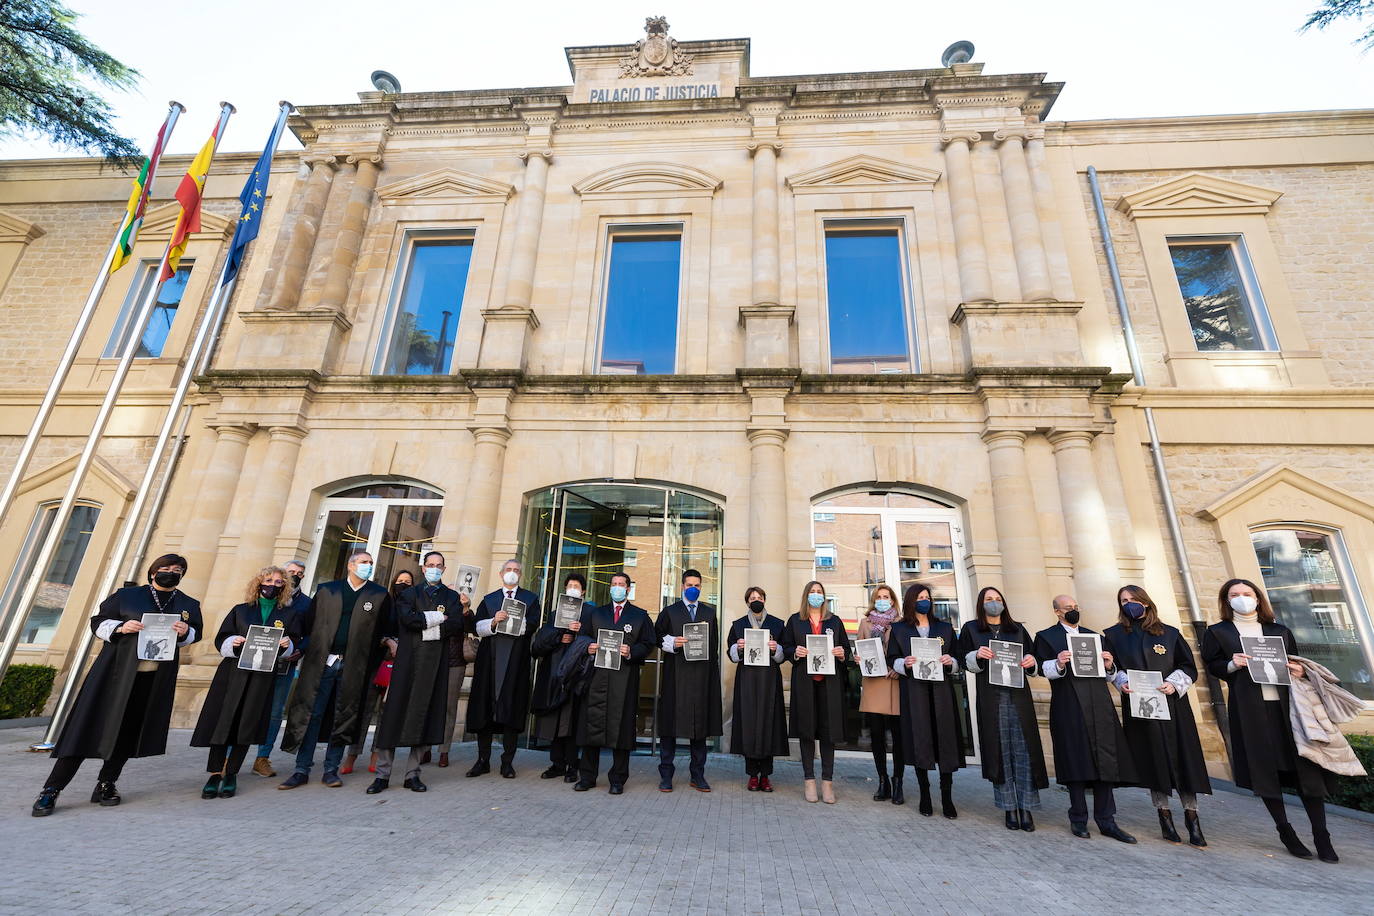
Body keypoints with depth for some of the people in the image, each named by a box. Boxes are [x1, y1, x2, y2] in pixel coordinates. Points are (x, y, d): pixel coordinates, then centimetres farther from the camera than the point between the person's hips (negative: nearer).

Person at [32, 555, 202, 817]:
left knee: (128, 731, 7)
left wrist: (185, 632, -10)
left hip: (155, 679, 2)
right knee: (89, 725, -2)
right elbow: (98, 622, 6)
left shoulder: (189, 605, 10)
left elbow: (195, 633, 13)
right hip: (117, 670, -2)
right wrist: (120, 627, -15)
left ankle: (106, 784, 18)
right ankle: (52, 789, 11)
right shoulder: (126, 595, 5)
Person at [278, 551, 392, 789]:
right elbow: (308, 622, 7)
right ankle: (302, 770, 17)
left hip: (353, 668, 0)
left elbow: (385, 631, 5)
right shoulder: (326, 590, 9)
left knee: (343, 718, 7)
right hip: (321, 663, 1)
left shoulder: (380, 595, 4)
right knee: (311, 715, 4)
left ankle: (331, 770, 19)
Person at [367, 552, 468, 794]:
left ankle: (412, 774, 12)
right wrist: (438, 617, -7)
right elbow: (407, 618, -10)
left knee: (426, 715, 2)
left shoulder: (452, 597, 13)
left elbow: (457, 625, -3)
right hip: (408, 659, -1)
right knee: (394, 713, -2)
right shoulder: (409, 593, 11)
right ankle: (382, 774, 9)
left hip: (436, 663, 1)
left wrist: (424, 624, -6)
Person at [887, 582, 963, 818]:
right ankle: (924, 795, 15)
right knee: (919, 740, 1)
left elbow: (959, 660, 14)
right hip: (914, 692, -1)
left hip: (941, 691, 1)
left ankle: (947, 798, 10)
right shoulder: (899, 629, 7)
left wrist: (951, 662, -7)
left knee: (945, 740, -1)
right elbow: (892, 660, 6)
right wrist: (904, 663, -14)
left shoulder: (945, 628, 12)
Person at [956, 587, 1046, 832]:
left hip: (1019, 695, 2)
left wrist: (1031, 662, -5)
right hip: (990, 698, -2)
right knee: (1000, 751, 1)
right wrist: (977, 656, -14)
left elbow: (1033, 657, 17)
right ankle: (1009, 808, 10)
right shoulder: (971, 629, 9)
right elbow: (964, 661, 5)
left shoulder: (1018, 629, 16)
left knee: (1024, 750, -3)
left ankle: (1026, 808, 6)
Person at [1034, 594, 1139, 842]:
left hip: (1099, 707, 4)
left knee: (1105, 761, 4)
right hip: (1069, 709, -4)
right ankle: (1078, 819, 11)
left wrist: (1108, 665, -2)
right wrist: (1059, 664, -26)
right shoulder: (1046, 637, 5)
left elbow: (1107, 675, 19)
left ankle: (1106, 821, 15)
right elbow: (1045, 670, -6)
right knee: (1077, 762, 0)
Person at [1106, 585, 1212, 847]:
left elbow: (1189, 667, 5)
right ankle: (1164, 816, 15)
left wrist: (1174, 684, -12)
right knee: (1153, 759, 4)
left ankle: (1191, 816, 13)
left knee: (1184, 757, 0)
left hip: (1173, 704, 0)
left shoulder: (1170, 633, 6)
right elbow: (1110, 667, 7)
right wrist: (1122, 682, -11)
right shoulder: (1114, 634, 4)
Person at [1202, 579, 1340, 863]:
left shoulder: (1280, 630, 16)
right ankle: (1285, 832, 13)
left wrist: (1300, 671, -5)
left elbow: (1297, 664, 17)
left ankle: (1321, 836, 9)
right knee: (1264, 768, 0)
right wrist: (1232, 665, -17)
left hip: (1286, 703, 3)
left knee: (1305, 765, -2)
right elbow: (1211, 665, 2)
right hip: (1249, 709, -2)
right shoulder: (1217, 632, 6)